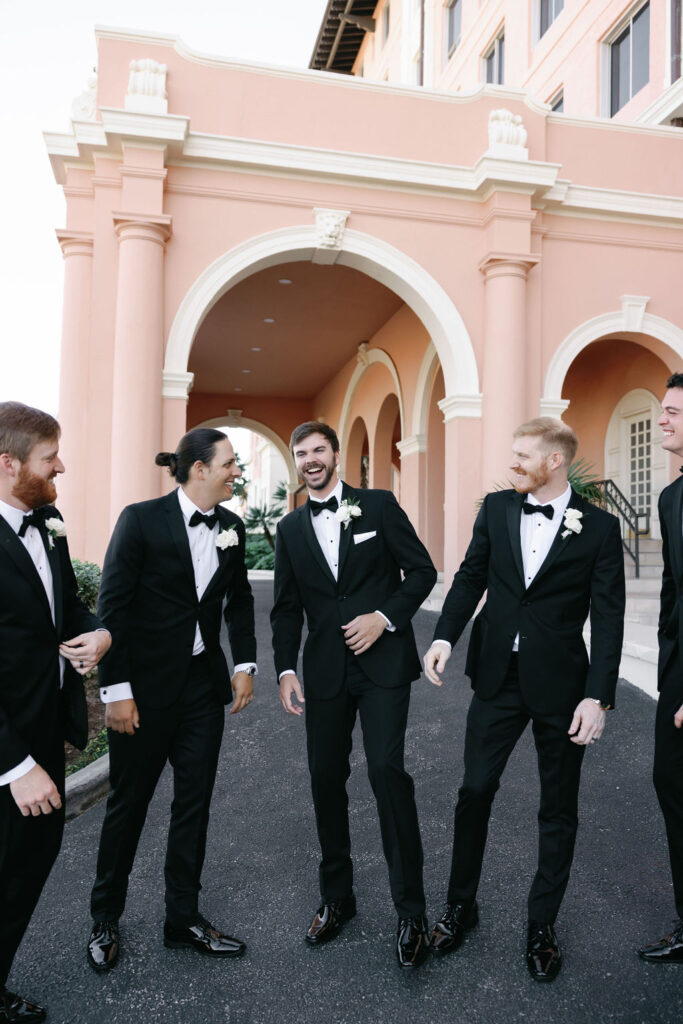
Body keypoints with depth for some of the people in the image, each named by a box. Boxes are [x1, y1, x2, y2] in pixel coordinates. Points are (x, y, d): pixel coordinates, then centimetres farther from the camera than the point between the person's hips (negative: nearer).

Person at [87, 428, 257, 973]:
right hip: (146, 683, -4)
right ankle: (105, 918, 36)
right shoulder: (142, 519, -14)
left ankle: (184, 918, 32)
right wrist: (116, 690, -14)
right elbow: (113, 606, -13)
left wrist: (245, 664, 4)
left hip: (204, 683, 5)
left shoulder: (231, 527, 1)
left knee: (195, 801, 13)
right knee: (128, 801, 12)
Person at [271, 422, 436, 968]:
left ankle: (411, 912, 4)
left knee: (386, 768, -13)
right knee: (326, 777, 8)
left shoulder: (378, 505, 1)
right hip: (325, 669, 4)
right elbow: (286, 608, 12)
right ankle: (337, 898, 28)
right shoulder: (291, 528, 10)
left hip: (382, 661, -3)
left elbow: (422, 570, 0)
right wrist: (286, 669, 2)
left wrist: (384, 616, -13)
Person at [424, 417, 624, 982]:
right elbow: (471, 576, 6)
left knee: (558, 808, 13)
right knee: (474, 790, 9)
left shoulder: (599, 526, -8)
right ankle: (461, 905, 32)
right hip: (498, 676, 2)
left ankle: (543, 923, 34)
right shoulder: (496, 507, 1)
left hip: (561, 683, -2)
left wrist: (598, 697, -14)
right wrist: (445, 637, -7)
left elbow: (608, 618, -8)